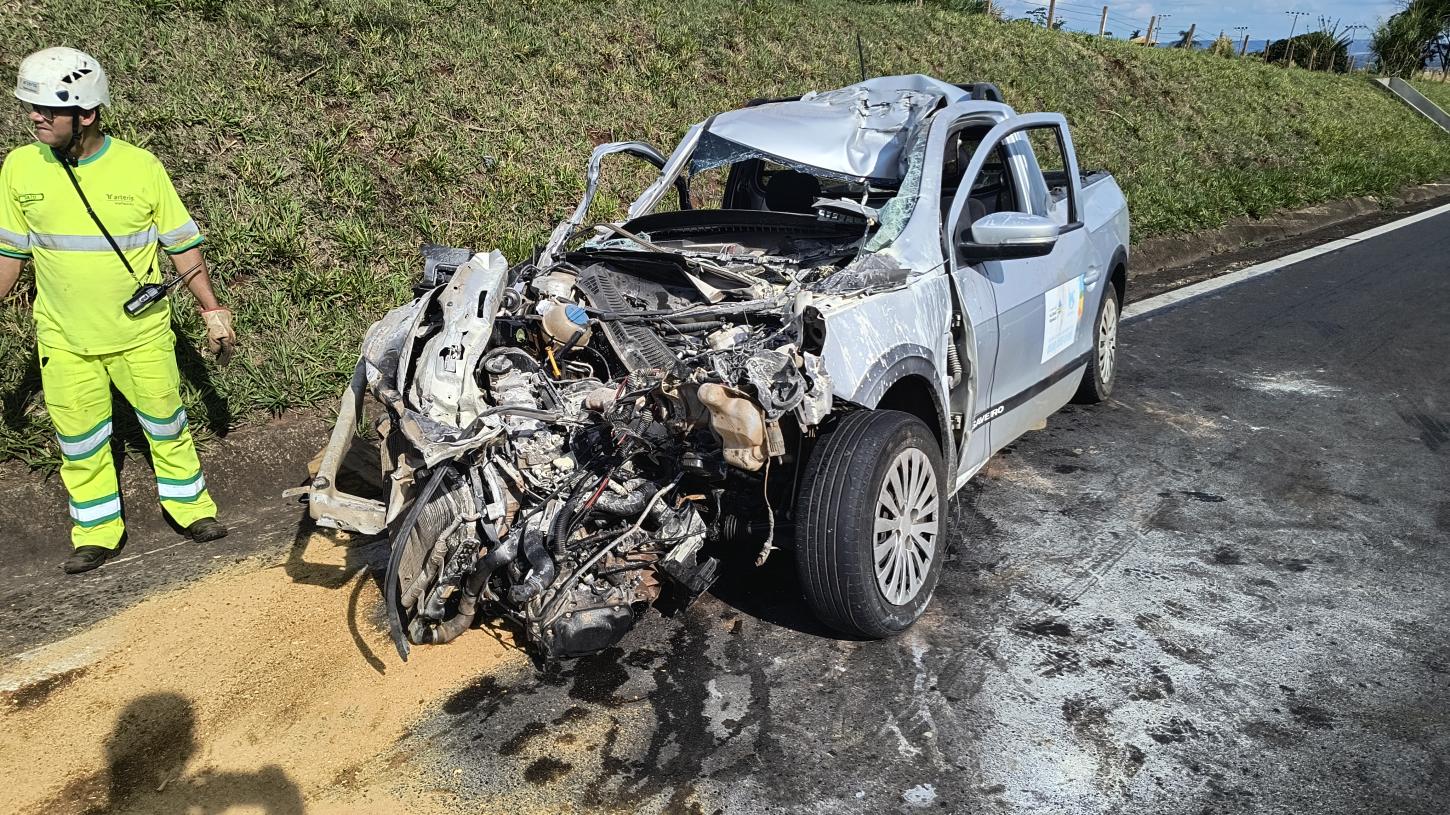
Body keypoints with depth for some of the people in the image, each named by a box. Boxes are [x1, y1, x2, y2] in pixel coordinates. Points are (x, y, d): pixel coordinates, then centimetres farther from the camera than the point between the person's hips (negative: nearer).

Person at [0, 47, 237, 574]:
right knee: (79, 440, 11)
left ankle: (191, 507, 32)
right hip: (64, 340, 2)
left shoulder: (140, 166, -12)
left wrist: (214, 314, -4)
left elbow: (183, 247, -5)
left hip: (141, 332, -2)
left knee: (165, 423, 12)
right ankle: (97, 533, 28)